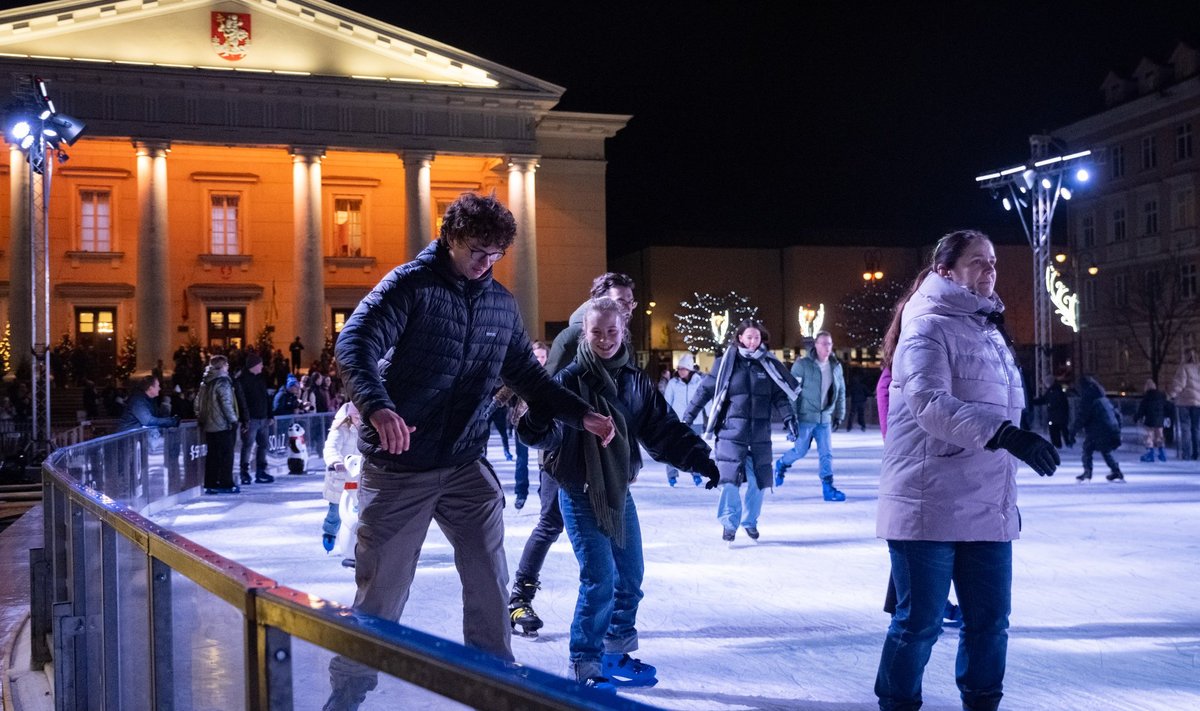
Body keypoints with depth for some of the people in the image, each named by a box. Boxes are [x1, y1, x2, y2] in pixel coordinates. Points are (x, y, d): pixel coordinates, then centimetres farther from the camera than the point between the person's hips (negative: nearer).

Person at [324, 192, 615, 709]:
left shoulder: (501, 303, 8)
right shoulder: (410, 285, -10)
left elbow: (526, 374, 17)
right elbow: (354, 345, -20)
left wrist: (581, 414, 7)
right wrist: (378, 407, -37)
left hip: (466, 466, 5)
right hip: (399, 466, -4)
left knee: (489, 578, 3)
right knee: (382, 587, 4)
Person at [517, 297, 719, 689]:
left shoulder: (635, 380, 2)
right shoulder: (571, 379, -13)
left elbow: (664, 429, 5)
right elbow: (551, 434, -19)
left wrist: (699, 458, -4)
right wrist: (537, 427, -41)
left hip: (619, 491, 6)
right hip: (580, 494, -6)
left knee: (631, 576, 12)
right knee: (600, 579, -10)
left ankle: (617, 652, 31)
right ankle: (584, 664, 6)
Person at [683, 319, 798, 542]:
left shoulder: (769, 364, 6)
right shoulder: (726, 363, -1)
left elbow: (780, 394, 8)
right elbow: (705, 390, 3)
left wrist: (788, 418, -4)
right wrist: (688, 417, 3)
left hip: (760, 432, 3)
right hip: (732, 431, -3)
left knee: (758, 480, 7)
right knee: (730, 477, -10)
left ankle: (750, 521, 26)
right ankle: (729, 522, 5)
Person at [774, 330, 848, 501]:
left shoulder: (836, 367, 5)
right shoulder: (802, 365, -11)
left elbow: (841, 393, 15)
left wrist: (839, 415, 13)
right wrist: (791, 416, -14)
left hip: (825, 418, 4)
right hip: (805, 417, -4)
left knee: (826, 453, 0)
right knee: (800, 450, 7)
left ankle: (828, 487, 4)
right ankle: (781, 464, 36)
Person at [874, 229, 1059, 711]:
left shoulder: (989, 331, 18)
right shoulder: (929, 327, -9)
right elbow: (930, 403, -25)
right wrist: (1005, 434, -34)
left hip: (988, 504, 8)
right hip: (931, 504, -8)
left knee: (990, 619, 12)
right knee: (920, 621, -1)